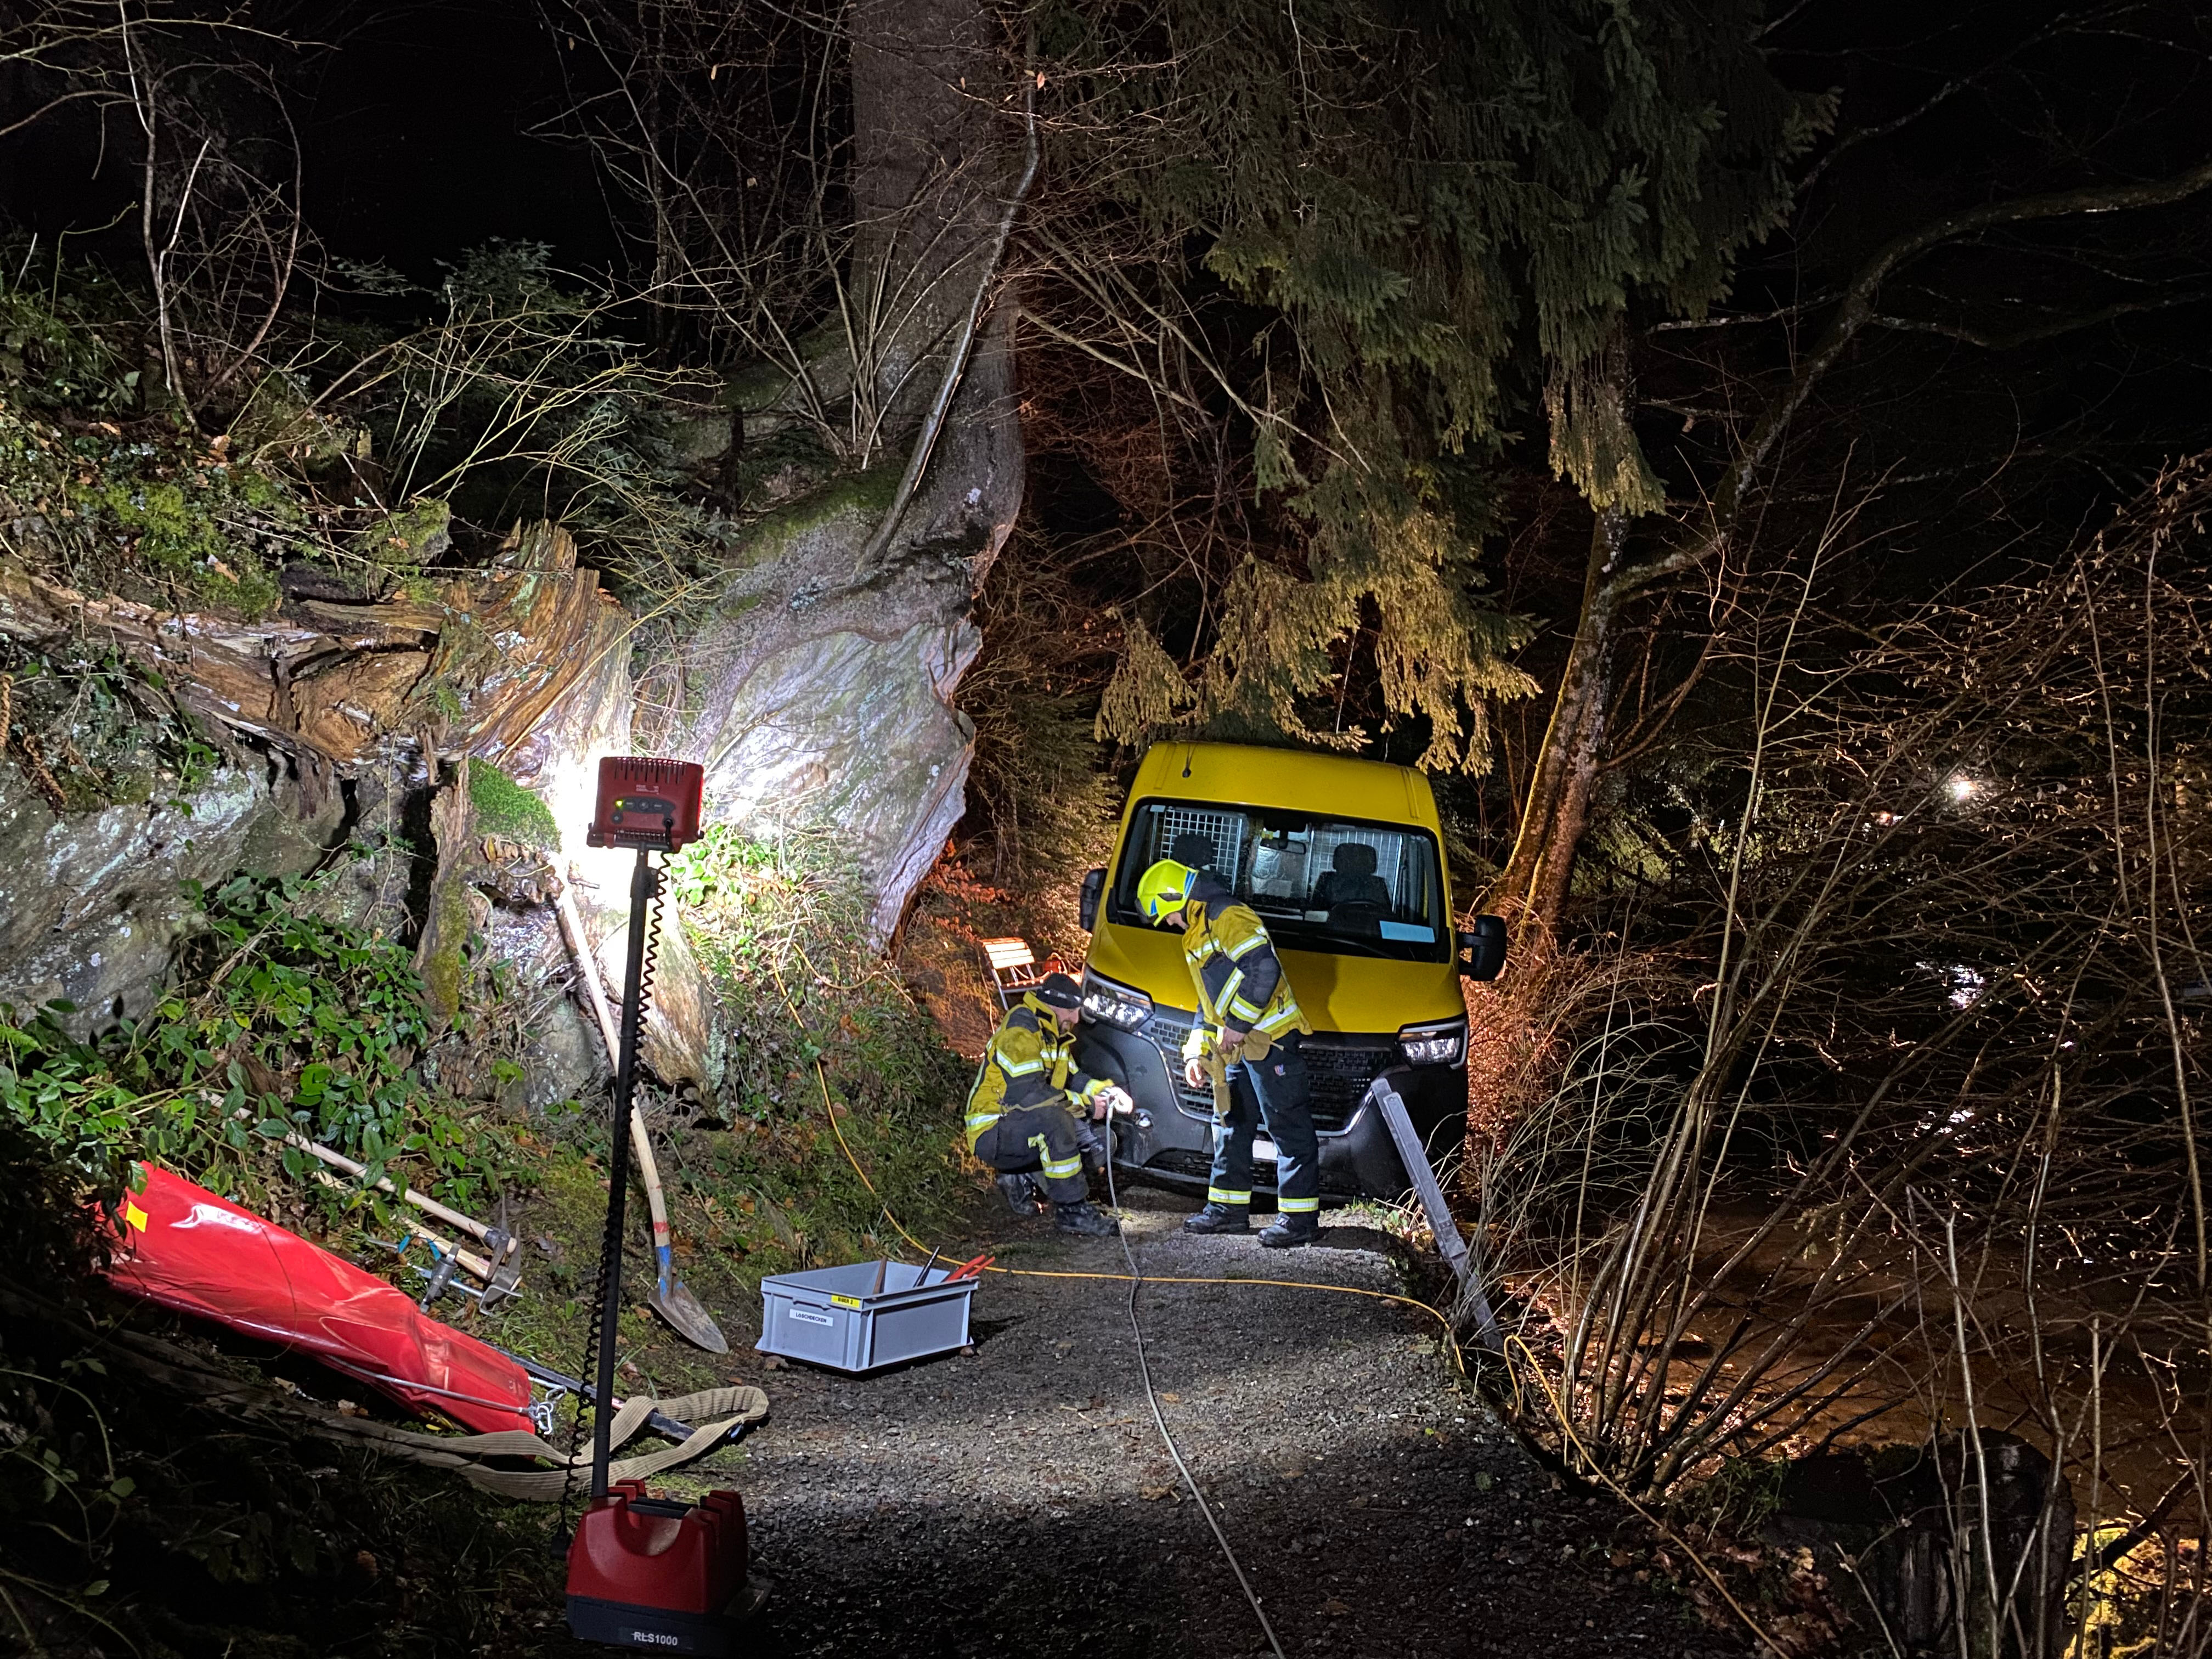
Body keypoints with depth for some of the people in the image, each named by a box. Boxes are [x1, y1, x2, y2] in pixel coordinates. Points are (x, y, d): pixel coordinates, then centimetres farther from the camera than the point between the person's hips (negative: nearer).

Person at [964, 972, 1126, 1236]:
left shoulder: (1054, 1034, 11)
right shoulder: (1020, 1033, -21)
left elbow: (1071, 1078, 18)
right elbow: (1028, 1094, -28)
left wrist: (1104, 1090, -2)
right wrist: (1085, 1103, -22)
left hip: (1025, 1124, 10)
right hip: (991, 1133, -10)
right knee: (1053, 1120, -37)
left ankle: (1021, 1176, 8)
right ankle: (1071, 1210, -28)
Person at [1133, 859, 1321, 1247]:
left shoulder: (1229, 917, -12)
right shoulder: (1197, 935, 22)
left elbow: (1264, 970, -24)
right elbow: (1209, 1003, 27)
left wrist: (1237, 1023, -19)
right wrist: (1197, 1051, 19)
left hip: (1270, 1037, -11)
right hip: (1237, 1047, 11)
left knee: (1288, 1126, -7)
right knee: (1231, 1127, 15)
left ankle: (1299, 1216, -5)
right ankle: (1229, 1208, 25)